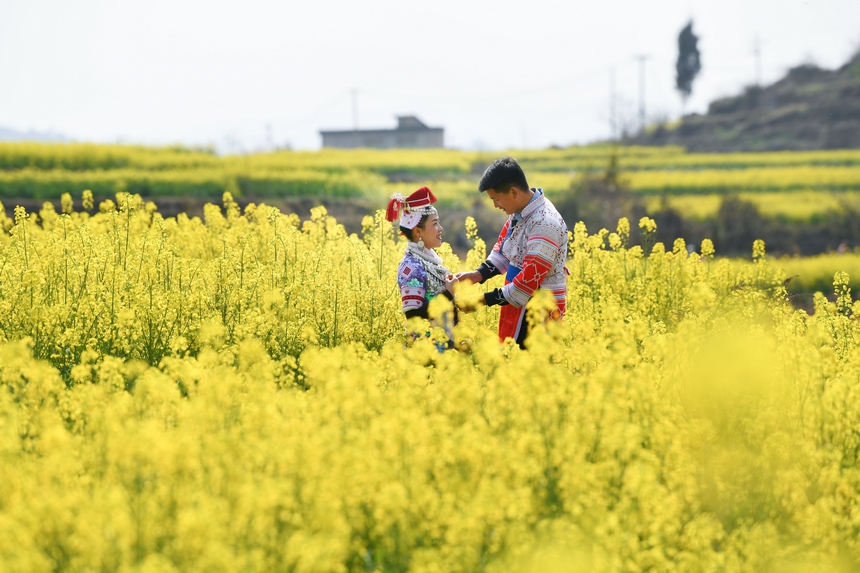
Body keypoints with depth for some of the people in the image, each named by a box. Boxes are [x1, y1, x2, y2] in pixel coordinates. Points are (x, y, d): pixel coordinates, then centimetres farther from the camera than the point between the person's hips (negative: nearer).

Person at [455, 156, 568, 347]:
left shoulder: (545, 224, -24)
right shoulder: (521, 212, 3)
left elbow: (530, 280, -25)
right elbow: (503, 249, 16)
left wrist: (484, 300, -20)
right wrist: (478, 275, 0)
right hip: (521, 305, 9)